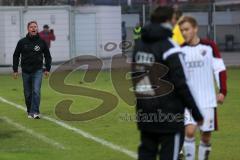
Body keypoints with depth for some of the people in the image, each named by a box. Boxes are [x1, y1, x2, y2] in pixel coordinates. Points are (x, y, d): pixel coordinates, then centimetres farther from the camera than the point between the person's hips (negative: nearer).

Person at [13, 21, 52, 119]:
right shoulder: (22, 42, -1)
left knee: (36, 91, -15)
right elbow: (16, 56, 6)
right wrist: (15, 70, 2)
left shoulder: (42, 42, -1)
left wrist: (47, 69, 5)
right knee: (28, 94, 7)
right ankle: (29, 112, 21)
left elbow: (47, 56, 10)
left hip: (37, 71, -1)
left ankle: (35, 112, -17)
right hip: (26, 71, 1)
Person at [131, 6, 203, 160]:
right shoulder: (169, 47, -14)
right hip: (168, 114, -7)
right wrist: (197, 113, -9)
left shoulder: (139, 45, 8)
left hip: (144, 112, 7)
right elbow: (181, 84, -16)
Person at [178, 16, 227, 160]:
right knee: (190, 131, -16)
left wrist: (223, 91, -8)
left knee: (206, 135, 5)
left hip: (208, 100, 0)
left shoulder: (209, 46, -3)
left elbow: (220, 69, -1)